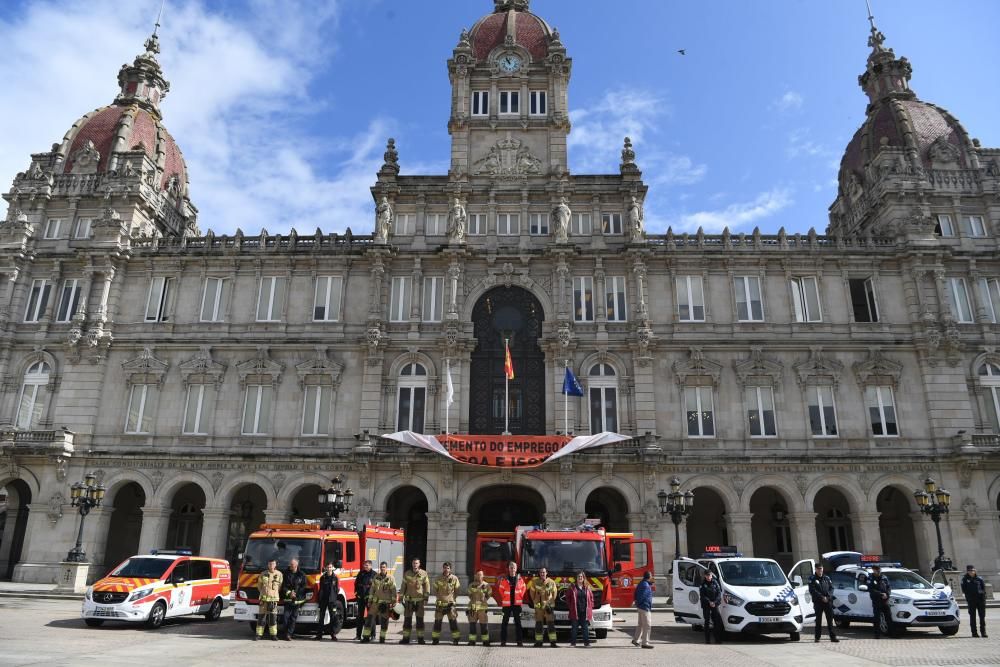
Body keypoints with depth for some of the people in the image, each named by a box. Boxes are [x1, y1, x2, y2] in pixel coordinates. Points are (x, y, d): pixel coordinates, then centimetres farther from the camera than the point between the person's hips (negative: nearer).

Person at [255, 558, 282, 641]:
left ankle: (273, 634, 4)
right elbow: (259, 585, 16)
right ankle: (259, 634, 8)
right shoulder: (263, 574, 4)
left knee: (273, 617, -1)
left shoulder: (279, 574, 1)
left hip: (274, 598, -1)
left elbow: (280, 586, 10)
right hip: (264, 598, 1)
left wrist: (275, 593, 9)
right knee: (261, 616, 1)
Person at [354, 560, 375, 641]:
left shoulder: (374, 574, -4)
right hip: (361, 597, 4)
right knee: (360, 616, 9)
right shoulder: (361, 573, 10)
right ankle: (358, 635, 14)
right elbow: (356, 583, 16)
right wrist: (357, 592, 6)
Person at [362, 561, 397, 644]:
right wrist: (369, 601, 8)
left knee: (384, 621, 2)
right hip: (375, 602, 3)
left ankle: (382, 638, 12)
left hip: (386, 603, -3)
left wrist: (393, 603, -10)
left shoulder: (391, 579, -4)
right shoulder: (376, 577, 6)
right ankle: (366, 637, 6)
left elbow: (393, 592, -5)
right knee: (370, 618, 0)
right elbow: (372, 589, 11)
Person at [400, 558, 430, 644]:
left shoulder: (424, 574, 0)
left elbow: (427, 586, 2)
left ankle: (420, 638, 9)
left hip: (420, 600, -1)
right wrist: (402, 597, 5)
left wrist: (426, 597, -3)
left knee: (420, 619, 2)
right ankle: (406, 638, 12)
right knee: (407, 619, 4)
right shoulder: (407, 574, 4)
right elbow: (403, 586, 8)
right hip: (409, 599, 1)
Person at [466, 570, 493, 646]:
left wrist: (483, 600, 11)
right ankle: (472, 640, 8)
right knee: (472, 624, 2)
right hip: (473, 607, 2)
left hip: (482, 607, -2)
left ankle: (485, 640, 7)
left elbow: (489, 594, 15)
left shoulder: (486, 585, 1)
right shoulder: (471, 585, 8)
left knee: (483, 624, -1)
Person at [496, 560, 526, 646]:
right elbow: (500, 590, 9)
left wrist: (520, 597, 7)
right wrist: (504, 598, 3)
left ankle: (519, 641, 8)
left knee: (518, 622, 4)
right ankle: (503, 641, 6)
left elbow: (523, 588, 16)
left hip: (517, 604, 1)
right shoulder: (504, 580, -1)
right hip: (507, 604, -1)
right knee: (505, 622, 2)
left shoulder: (520, 579, 2)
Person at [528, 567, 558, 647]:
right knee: (538, 624, 3)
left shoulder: (551, 582, -1)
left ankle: (553, 641, -1)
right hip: (538, 606, 1)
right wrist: (535, 602, 10)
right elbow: (532, 592, 10)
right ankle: (538, 641, 10)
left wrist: (550, 603, 5)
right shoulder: (535, 581, -1)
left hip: (549, 605, -1)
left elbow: (554, 593, 9)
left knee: (551, 624, -4)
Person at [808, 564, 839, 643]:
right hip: (818, 602, -2)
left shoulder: (827, 578, 13)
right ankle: (817, 637, 7)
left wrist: (828, 596, -9)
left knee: (830, 619, 0)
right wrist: (822, 597, -14)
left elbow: (831, 588, 8)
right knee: (818, 620, 2)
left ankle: (833, 637, 3)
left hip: (828, 601, 2)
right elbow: (812, 591, -6)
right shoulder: (812, 579, 2)